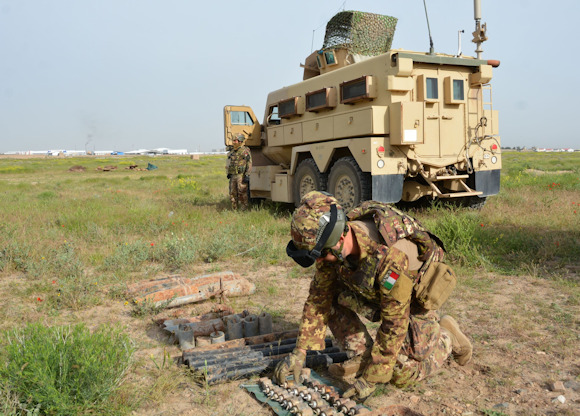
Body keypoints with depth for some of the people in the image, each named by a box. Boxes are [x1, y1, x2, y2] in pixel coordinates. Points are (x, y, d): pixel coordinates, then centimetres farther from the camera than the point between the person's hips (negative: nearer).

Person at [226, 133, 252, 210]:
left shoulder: (245, 151, -7)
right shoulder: (233, 151, 17)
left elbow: (249, 164, -11)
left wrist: (247, 175, -17)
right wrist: (229, 173, 21)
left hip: (241, 175, -8)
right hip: (233, 175, 8)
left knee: (242, 193, -8)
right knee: (232, 193, 8)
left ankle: (244, 209, -2)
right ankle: (234, 209, 16)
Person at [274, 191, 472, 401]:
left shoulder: (391, 257, -44)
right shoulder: (333, 247, -24)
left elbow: (394, 325, -34)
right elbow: (319, 297, -12)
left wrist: (370, 379, -28)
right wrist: (299, 352, -15)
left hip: (415, 295, -6)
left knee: (403, 374, -9)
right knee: (331, 295, -13)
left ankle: (447, 337, 16)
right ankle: (361, 356, 2)